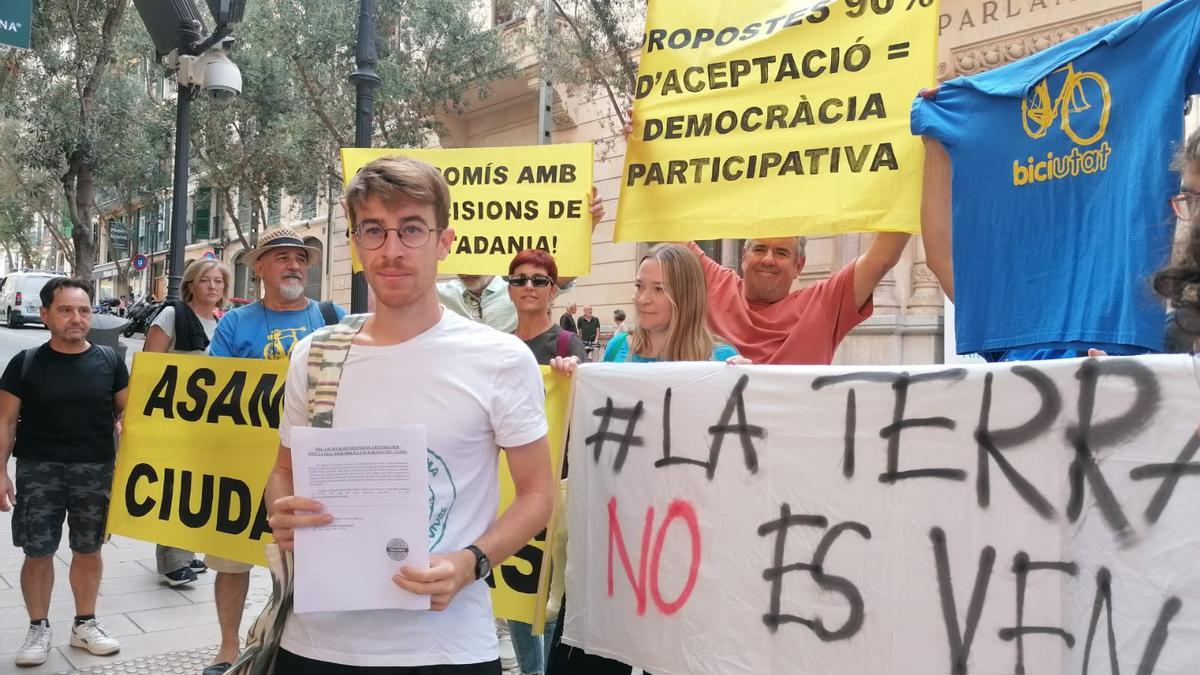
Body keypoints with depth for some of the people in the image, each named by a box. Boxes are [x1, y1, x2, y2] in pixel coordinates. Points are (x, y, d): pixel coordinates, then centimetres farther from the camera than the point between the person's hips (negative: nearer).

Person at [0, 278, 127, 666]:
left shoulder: (109, 361, 1)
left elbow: (127, 411, 8)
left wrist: (122, 423, -13)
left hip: (96, 470, 1)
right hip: (38, 470, -1)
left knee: (88, 550, 11)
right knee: (37, 552, 5)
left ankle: (84, 624, 26)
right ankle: (38, 628, 22)